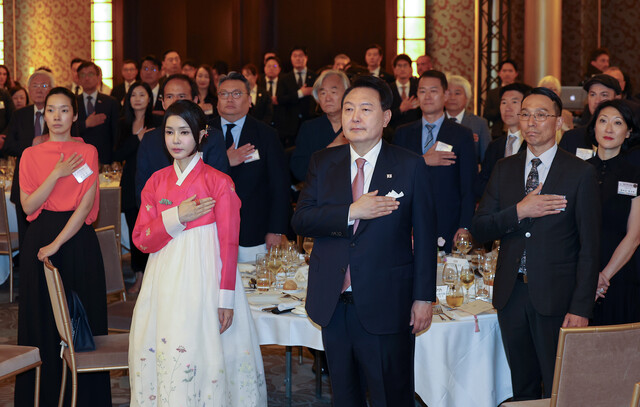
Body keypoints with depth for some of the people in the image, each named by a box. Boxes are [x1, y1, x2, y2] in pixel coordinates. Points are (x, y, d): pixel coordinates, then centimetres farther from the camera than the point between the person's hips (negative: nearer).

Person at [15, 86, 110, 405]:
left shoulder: (88, 153, 2)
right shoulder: (31, 155, 6)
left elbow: (87, 204, -7)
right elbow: (28, 205, -1)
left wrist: (57, 244, -14)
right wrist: (56, 174, -12)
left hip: (78, 239, -1)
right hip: (39, 240, 2)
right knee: (41, 316, 4)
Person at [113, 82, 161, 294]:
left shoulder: (158, 122, -1)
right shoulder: (123, 124, 11)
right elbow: (118, 154, 1)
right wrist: (137, 138, -10)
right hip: (130, 185, 4)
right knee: (135, 231, 7)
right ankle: (139, 277, 17)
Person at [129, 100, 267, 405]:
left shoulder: (219, 182, -4)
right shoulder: (157, 182, 8)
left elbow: (229, 244, -6)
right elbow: (141, 239, 4)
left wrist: (226, 298, -11)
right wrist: (176, 217, -11)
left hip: (204, 279, -4)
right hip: (165, 284, 4)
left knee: (202, 355, -5)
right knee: (158, 355, 4)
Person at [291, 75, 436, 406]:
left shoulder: (410, 166, -2)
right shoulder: (322, 162, 6)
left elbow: (424, 237, -2)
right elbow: (300, 220, -4)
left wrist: (424, 296, -4)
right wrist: (352, 212, -17)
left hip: (386, 305, -3)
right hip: (332, 304, 3)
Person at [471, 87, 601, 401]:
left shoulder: (581, 173, -5)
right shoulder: (504, 169, 9)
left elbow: (590, 248, -7)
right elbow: (479, 230, 3)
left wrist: (581, 308, -13)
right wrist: (519, 212, -14)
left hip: (555, 297, -4)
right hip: (511, 293, 4)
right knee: (523, 389, 14)